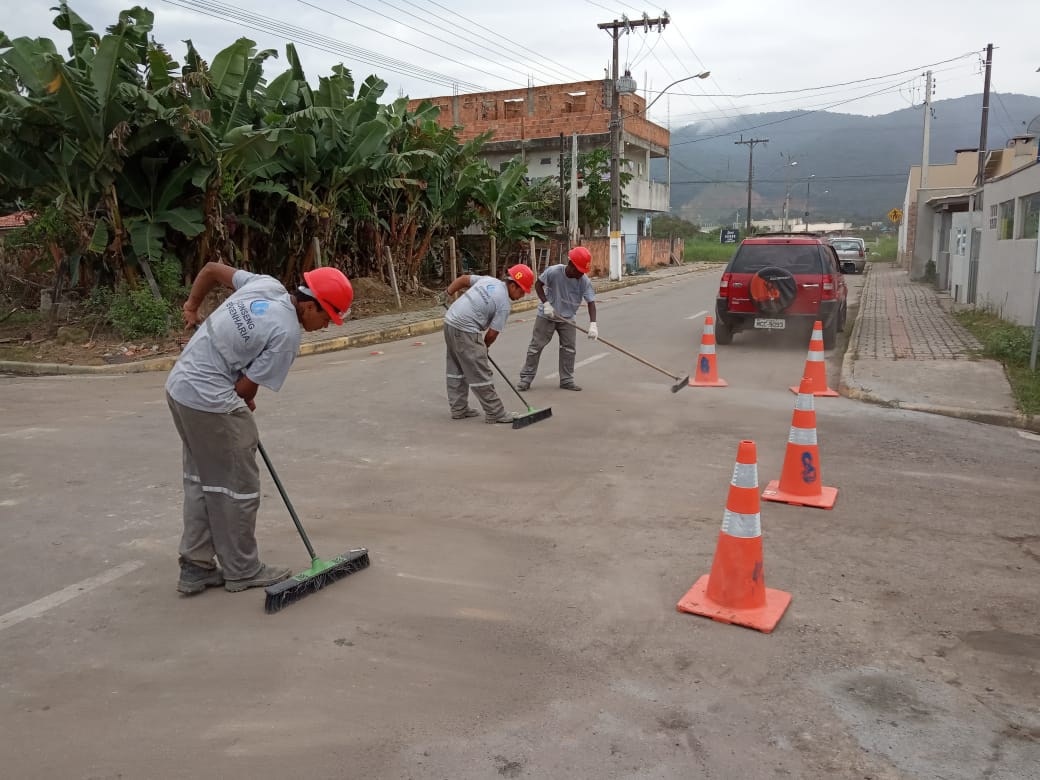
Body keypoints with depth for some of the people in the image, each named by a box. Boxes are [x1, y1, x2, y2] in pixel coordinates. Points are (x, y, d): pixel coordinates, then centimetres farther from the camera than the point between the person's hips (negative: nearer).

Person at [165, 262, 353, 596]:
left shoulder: (267, 284, 2)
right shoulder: (287, 335, -19)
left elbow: (212, 269, 15)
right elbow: (245, 387, -14)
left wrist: (192, 306, 29)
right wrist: (244, 404, 9)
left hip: (179, 385, 10)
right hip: (211, 401, -10)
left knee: (201, 480, 17)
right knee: (237, 485, 4)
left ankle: (196, 567, 24)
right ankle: (242, 570, 17)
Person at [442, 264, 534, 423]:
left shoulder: (488, 279, 10)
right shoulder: (504, 304, -11)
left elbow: (463, 278, 17)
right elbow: (492, 333, -8)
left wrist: (448, 294, 25)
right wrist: (485, 346, 11)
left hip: (450, 321, 10)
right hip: (465, 330, -10)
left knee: (456, 368, 17)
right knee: (480, 373, -4)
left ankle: (458, 409, 25)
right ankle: (495, 413, 1)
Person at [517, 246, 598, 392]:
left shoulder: (584, 281, -19)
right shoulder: (553, 272, -26)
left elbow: (591, 302, -20)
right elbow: (538, 284, -10)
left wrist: (593, 324, -33)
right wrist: (546, 303, -21)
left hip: (567, 318, 3)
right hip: (546, 316, -2)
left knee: (569, 348, 3)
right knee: (536, 346, 1)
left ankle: (567, 380, 16)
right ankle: (526, 378, 11)